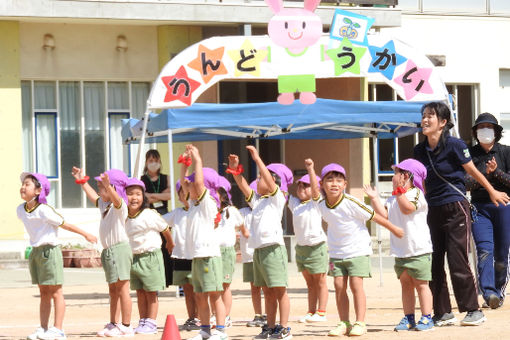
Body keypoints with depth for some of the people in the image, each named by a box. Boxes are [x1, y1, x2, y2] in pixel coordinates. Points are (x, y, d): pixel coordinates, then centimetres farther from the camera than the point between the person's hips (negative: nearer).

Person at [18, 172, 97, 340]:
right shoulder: (20, 210, 3)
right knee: (43, 293, 12)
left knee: (55, 292, -3)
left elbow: (64, 224, -10)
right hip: (36, 251, 7)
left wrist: (86, 235, -2)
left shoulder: (44, 210, -18)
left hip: (50, 251, -7)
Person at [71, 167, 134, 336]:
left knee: (122, 288, -8)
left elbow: (115, 198, -32)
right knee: (113, 290, 14)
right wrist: (83, 181, 37)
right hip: (108, 251, 10)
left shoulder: (120, 205, -10)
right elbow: (92, 195, 34)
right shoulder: (103, 205, 17)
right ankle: (113, 324, 21)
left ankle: (126, 326, -6)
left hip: (120, 248, -10)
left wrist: (108, 186, -49)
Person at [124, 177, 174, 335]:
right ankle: (142, 322, 16)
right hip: (133, 257, 6)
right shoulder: (125, 217, 2)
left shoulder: (149, 215, -15)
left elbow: (165, 229, -1)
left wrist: (170, 244, 13)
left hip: (150, 257, -6)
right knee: (140, 292, 10)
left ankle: (151, 323, 4)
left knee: (151, 292, 0)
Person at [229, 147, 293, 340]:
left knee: (280, 290, -5)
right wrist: (235, 169, 4)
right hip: (258, 250, 8)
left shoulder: (277, 198, -1)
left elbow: (269, 180, -14)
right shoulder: (257, 200, 20)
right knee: (268, 292, 10)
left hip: (273, 248, -8)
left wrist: (257, 158, -14)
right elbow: (243, 186, 15)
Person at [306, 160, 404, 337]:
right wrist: (310, 169, 2)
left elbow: (374, 216, -11)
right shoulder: (322, 204, -8)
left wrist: (394, 229, -2)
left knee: (356, 284, -9)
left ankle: (360, 323, -5)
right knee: (339, 286, 1)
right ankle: (344, 323, 9)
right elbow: (315, 191, 10)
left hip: (358, 250, -5)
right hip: (336, 252, 5)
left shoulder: (351, 203, -20)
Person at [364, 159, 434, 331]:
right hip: (400, 251, 7)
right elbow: (384, 214, 5)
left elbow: (407, 208, -24)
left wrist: (399, 189, -25)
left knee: (421, 284, -3)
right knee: (406, 284, 10)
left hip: (418, 250, -7)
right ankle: (409, 319, 14)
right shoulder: (393, 199, 15)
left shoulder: (416, 193, -7)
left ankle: (426, 318, 1)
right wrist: (374, 198, 3)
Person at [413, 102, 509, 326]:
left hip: (456, 209, -6)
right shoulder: (420, 150, 6)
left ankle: (473, 311, 2)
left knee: (457, 262, -8)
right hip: (433, 212, 6)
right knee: (433, 265, 4)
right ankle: (443, 314, 12)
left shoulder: (454, 145, -10)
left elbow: (473, 171, 1)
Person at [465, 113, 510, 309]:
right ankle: (488, 293, -30)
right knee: (484, 250, -18)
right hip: (479, 208, 0)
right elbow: (465, 183, 0)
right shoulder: (469, 154, 8)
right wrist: (486, 174, -13)